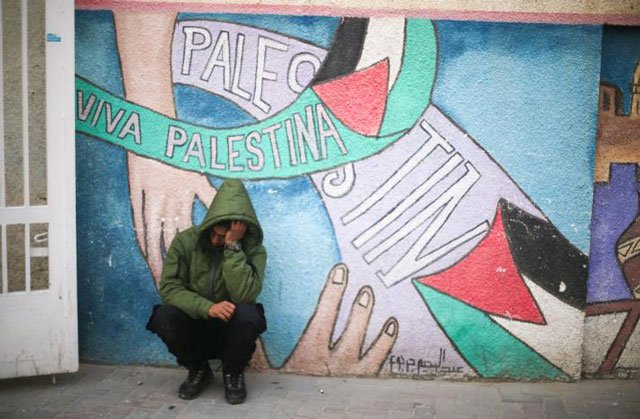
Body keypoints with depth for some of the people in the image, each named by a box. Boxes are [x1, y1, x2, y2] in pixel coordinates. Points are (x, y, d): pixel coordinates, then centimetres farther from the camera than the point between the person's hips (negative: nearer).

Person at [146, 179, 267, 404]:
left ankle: (233, 372, -3)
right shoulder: (185, 240, -11)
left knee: (247, 315, -34)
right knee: (164, 316, -30)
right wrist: (207, 308, -31)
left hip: (230, 327, -1)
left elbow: (244, 296, -29)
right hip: (194, 326, 2)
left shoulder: (253, 249, -14)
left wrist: (233, 246, -33)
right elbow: (169, 287, -16)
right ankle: (197, 369, 0)